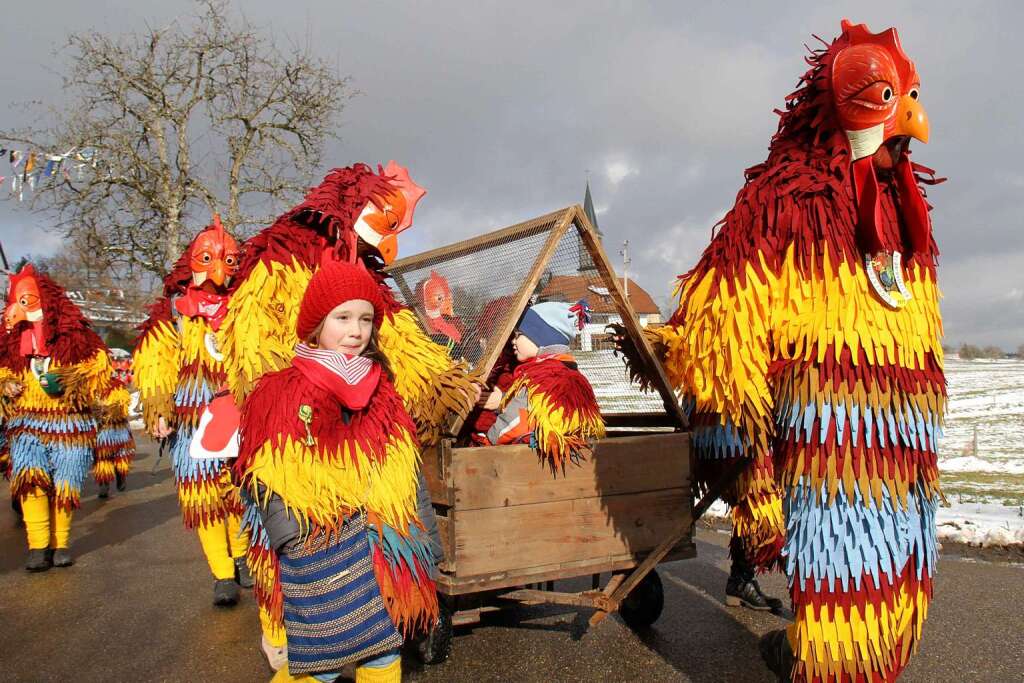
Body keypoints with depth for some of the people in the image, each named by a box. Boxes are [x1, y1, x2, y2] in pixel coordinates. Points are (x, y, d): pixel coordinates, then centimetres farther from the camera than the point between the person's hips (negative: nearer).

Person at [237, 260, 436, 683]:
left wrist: (402, 528, 14)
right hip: (319, 547, -4)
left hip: (381, 543, 5)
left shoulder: (381, 389, 8)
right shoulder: (281, 393, -7)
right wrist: (297, 543, -14)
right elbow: (267, 481, -8)